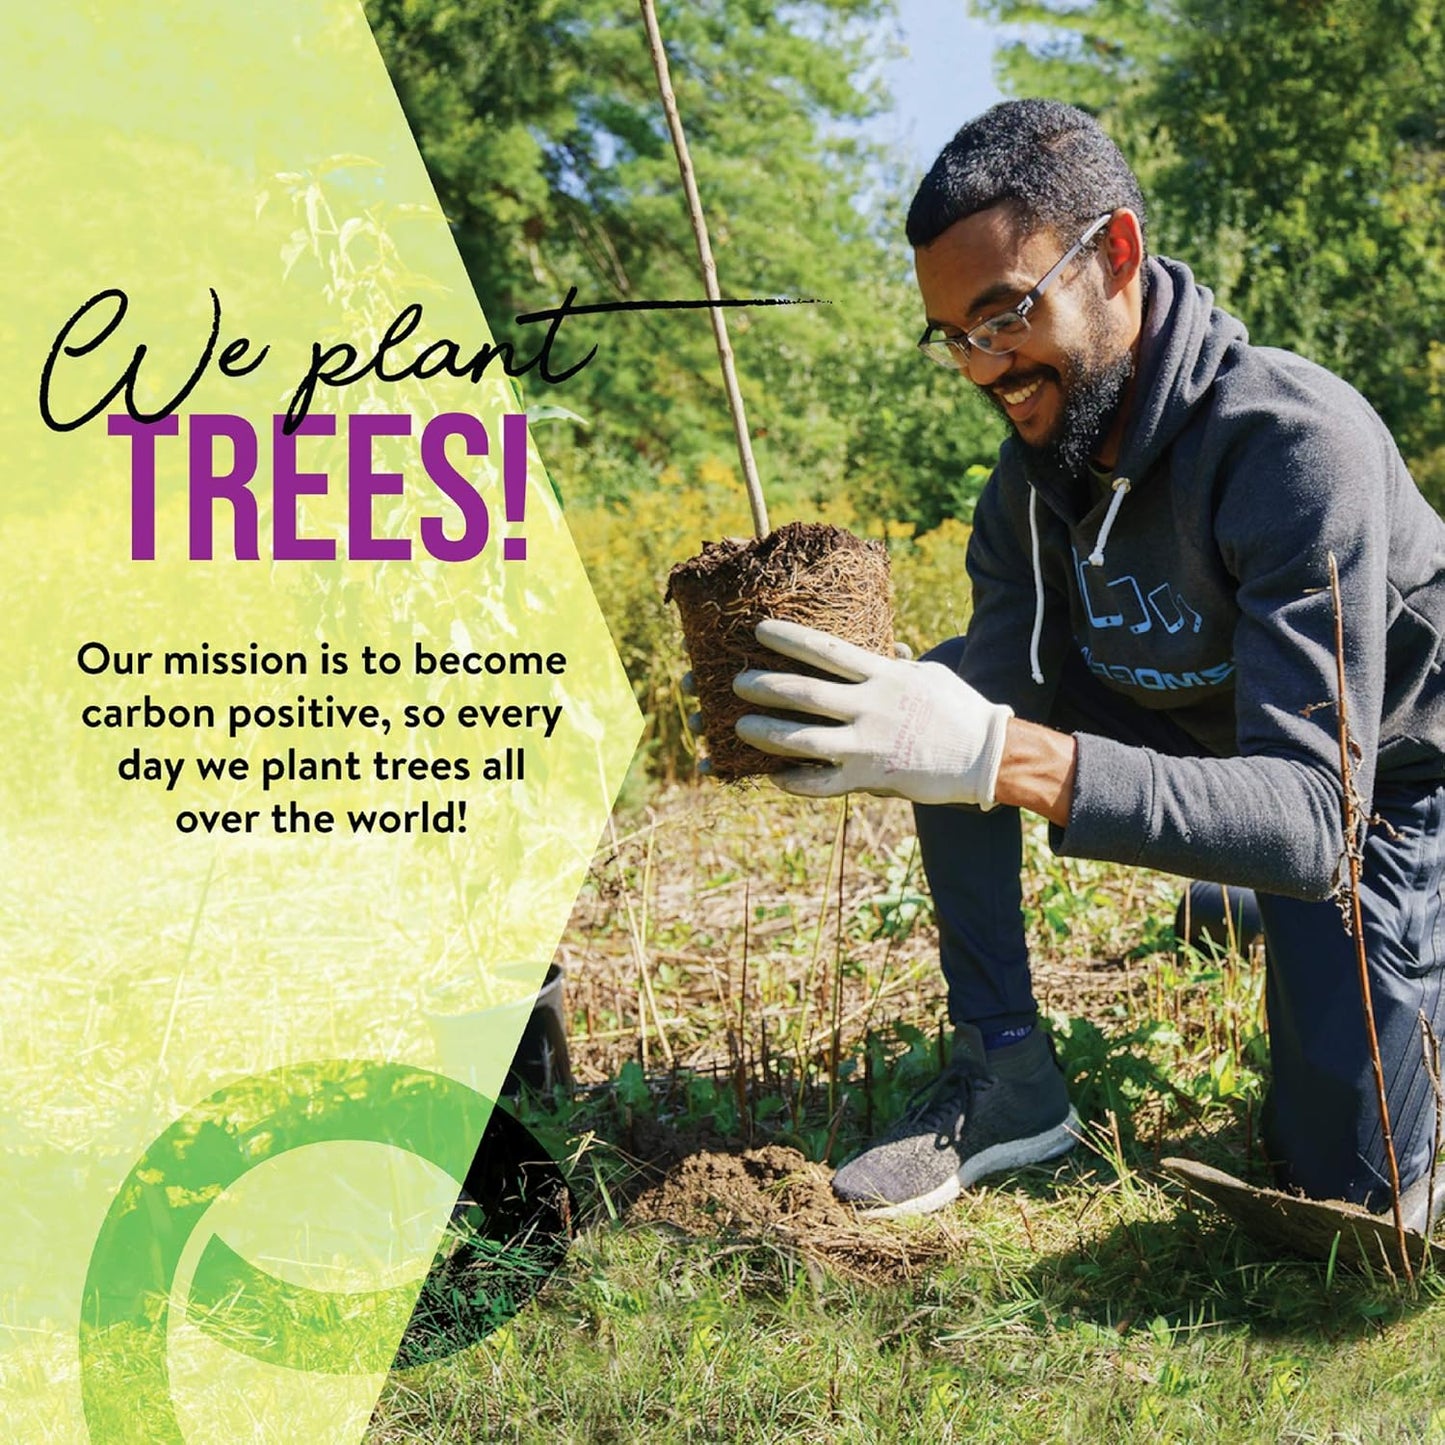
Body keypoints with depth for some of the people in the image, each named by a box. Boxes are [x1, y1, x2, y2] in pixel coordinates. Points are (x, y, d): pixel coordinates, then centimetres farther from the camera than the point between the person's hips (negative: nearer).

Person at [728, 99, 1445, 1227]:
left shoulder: (1296, 441, -36)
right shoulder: (1038, 468, -13)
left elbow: (1313, 817, -43)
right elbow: (1005, 703, -20)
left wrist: (1005, 756, -57)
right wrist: (860, 721, -42)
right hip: (1204, 738, 5)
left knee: (1343, 1180, -6)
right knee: (962, 685, -14)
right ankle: (1007, 1072, -5)